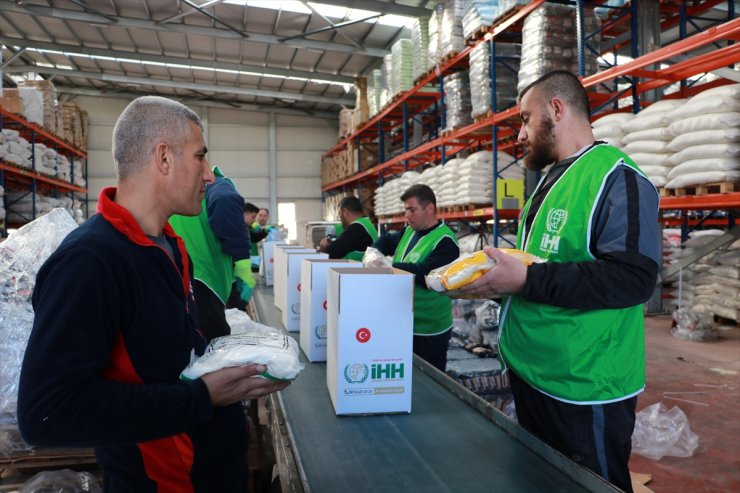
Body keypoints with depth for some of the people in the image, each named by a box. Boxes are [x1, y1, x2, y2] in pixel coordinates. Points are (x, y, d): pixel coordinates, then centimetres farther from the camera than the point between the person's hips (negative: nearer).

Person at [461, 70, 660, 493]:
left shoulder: (616, 177, -16)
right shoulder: (552, 179, 14)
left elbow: (632, 278, -27)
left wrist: (526, 280, -29)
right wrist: (498, 276, 6)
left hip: (584, 388, -9)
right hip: (532, 374, 9)